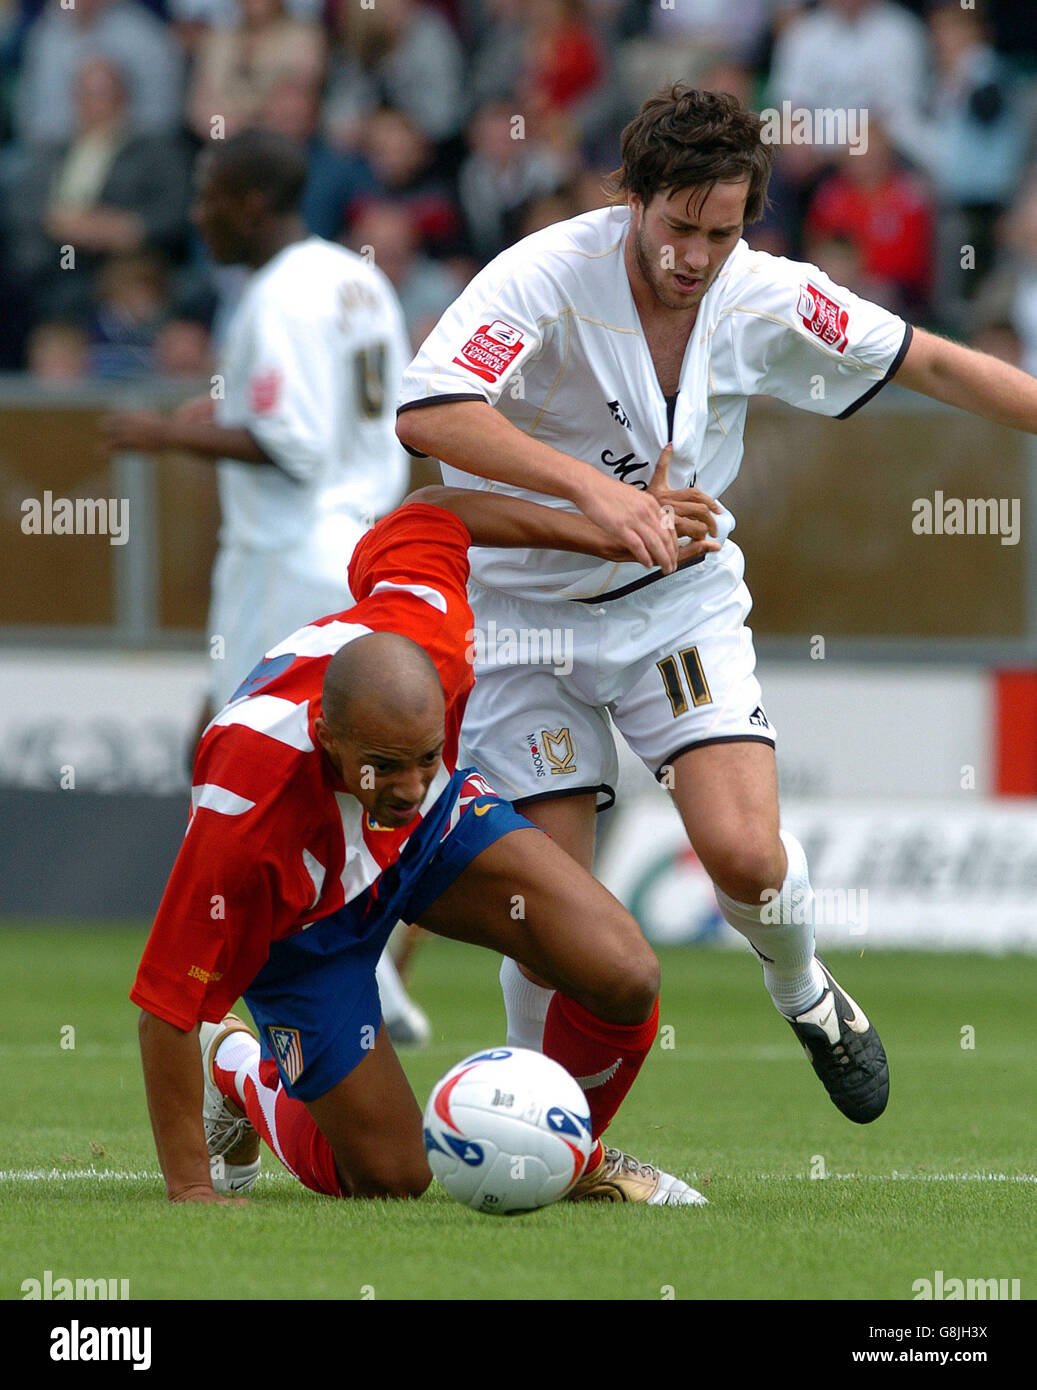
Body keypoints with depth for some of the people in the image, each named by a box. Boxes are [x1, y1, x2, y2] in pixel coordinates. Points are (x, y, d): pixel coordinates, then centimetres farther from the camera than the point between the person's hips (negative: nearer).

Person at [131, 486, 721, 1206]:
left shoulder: (423, 623, -35)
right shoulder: (247, 805, -46)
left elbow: (428, 514, -10)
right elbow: (167, 1002, -36)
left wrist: (613, 537, -5)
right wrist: (188, 1188, -32)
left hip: (433, 826, 4)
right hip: (305, 919, -4)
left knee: (625, 977, -17)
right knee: (391, 1177, -4)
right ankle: (237, 1069, 27)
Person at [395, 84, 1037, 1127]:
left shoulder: (762, 299, -10)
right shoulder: (546, 278, -23)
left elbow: (931, 364, 3)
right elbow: (427, 413, -37)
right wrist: (591, 486, -44)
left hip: (681, 600, 2)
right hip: (527, 603, -2)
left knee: (746, 853, -17)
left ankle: (802, 992, 16)